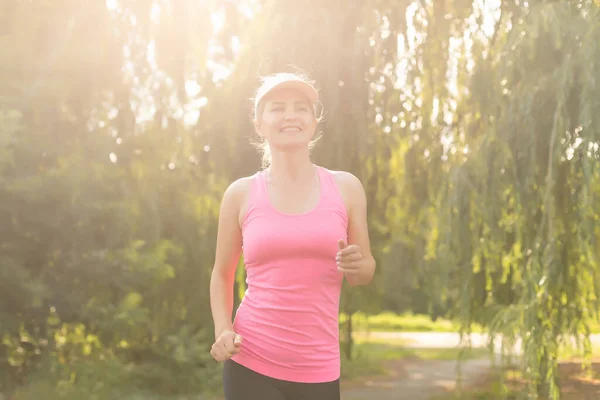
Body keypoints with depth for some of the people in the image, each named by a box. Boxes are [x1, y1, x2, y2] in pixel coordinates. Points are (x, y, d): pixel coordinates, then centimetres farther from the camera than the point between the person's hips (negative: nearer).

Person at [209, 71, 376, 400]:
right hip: (250, 363, -1)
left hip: (318, 367, 1)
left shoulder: (345, 188, 4)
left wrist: (355, 266, -11)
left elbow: (366, 271, 12)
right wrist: (223, 330, -2)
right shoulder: (241, 194, 3)